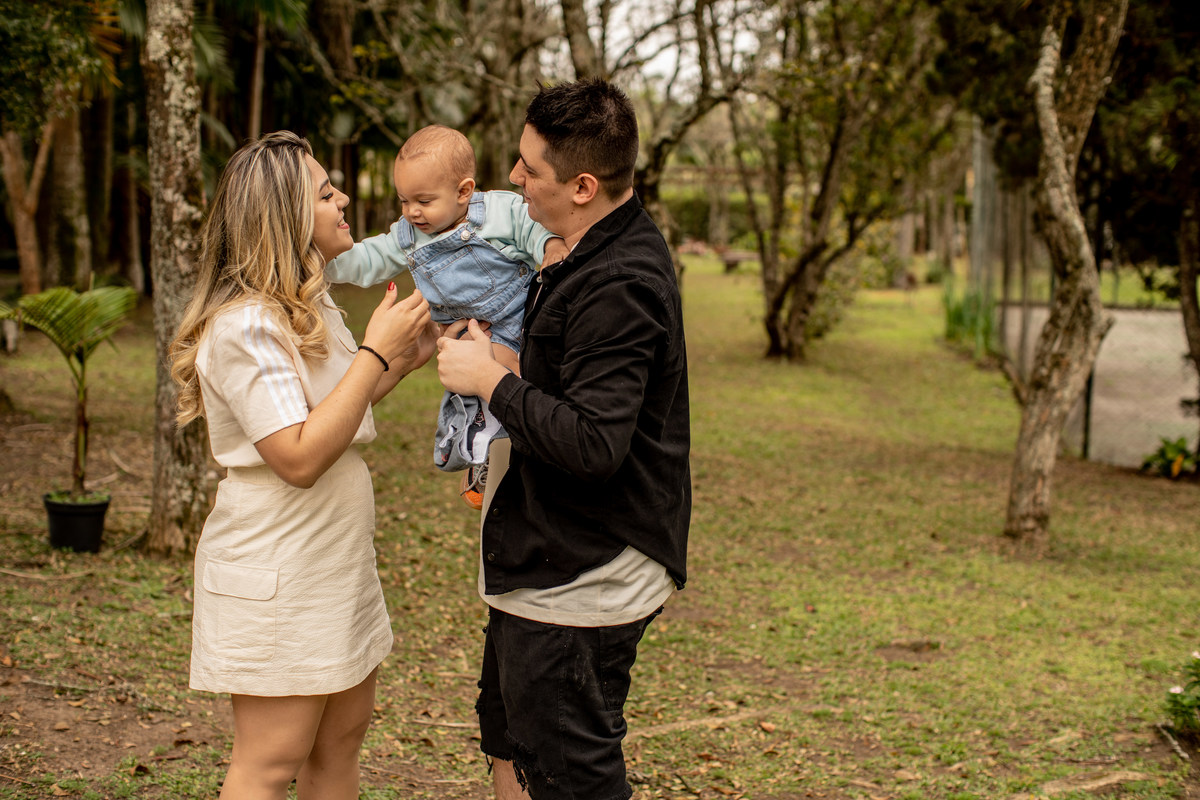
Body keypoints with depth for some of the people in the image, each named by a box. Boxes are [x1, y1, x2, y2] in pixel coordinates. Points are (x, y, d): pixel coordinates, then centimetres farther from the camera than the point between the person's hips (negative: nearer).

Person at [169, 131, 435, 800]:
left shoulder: (308, 306, 11)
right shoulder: (247, 326, -21)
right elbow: (299, 457, -27)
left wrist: (404, 358, 10)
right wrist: (376, 350, -24)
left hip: (334, 563, 10)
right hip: (278, 575, -10)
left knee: (342, 738, 16)